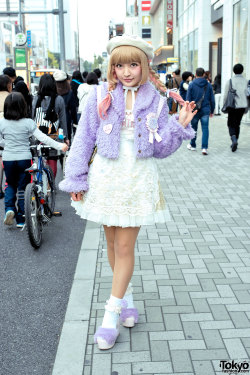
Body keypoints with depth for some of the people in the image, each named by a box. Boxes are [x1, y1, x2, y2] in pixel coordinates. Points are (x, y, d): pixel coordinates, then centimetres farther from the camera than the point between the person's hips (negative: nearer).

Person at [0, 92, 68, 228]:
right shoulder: (28, 123, -9)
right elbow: (43, 138, -10)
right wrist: (60, 146, -5)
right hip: (24, 158, -1)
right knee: (22, 188, 8)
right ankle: (21, 219, 13)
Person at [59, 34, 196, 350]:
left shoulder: (155, 100, 0)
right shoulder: (101, 95, -2)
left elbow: (160, 149, 3)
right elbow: (84, 138, 1)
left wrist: (179, 125, -12)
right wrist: (76, 179, 0)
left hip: (139, 180, -1)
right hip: (106, 177, 1)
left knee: (125, 246, 0)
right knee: (112, 243, 12)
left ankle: (111, 313, 13)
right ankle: (126, 295, 36)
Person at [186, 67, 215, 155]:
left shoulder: (192, 84, -4)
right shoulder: (208, 85, 3)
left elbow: (188, 99, -5)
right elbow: (212, 99, 6)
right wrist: (212, 111, 15)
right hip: (205, 110, 1)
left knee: (194, 128, 14)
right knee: (205, 128, 0)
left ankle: (193, 145, 28)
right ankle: (204, 148, -10)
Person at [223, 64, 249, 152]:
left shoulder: (230, 81, -6)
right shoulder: (245, 81, 2)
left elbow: (225, 95, -4)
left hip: (233, 106, -3)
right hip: (242, 106, 3)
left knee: (231, 124, 5)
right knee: (237, 124, 16)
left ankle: (234, 140, -21)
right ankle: (235, 143, 20)